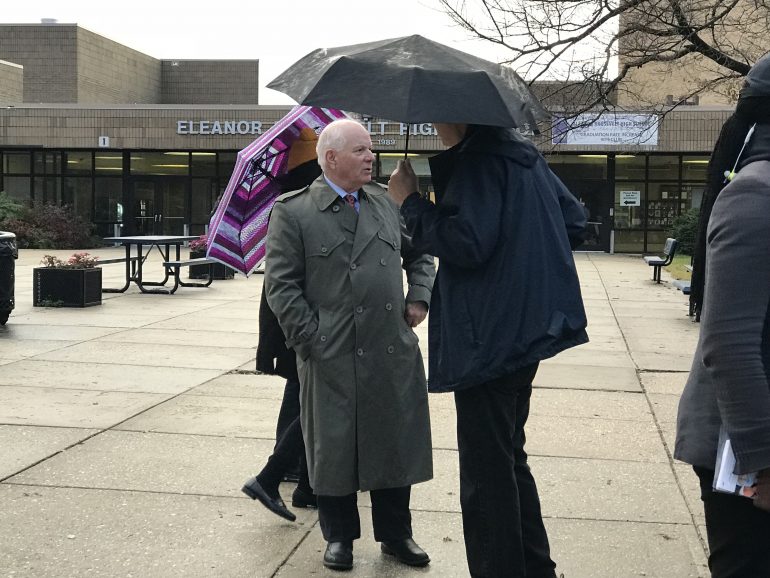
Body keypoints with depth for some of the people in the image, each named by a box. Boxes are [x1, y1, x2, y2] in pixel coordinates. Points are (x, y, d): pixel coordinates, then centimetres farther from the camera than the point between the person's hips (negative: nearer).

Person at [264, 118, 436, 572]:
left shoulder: (387, 203, 10)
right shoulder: (293, 213, -5)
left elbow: (421, 253, 23)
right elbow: (281, 285, -7)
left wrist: (419, 297, 8)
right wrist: (311, 341, -11)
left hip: (394, 352, 4)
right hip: (332, 359, -4)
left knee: (395, 443, 11)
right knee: (334, 447, 7)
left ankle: (396, 533, 28)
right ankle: (340, 536, 25)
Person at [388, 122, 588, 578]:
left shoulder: (477, 161, -17)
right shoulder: (524, 153, 12)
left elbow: (466, 243, -24)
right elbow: (574, 222, 17)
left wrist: (410, 202, -13)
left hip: (488, 339, -10)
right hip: (527, 330, 10)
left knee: (486, 473, -1)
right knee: (510, 459, 22)